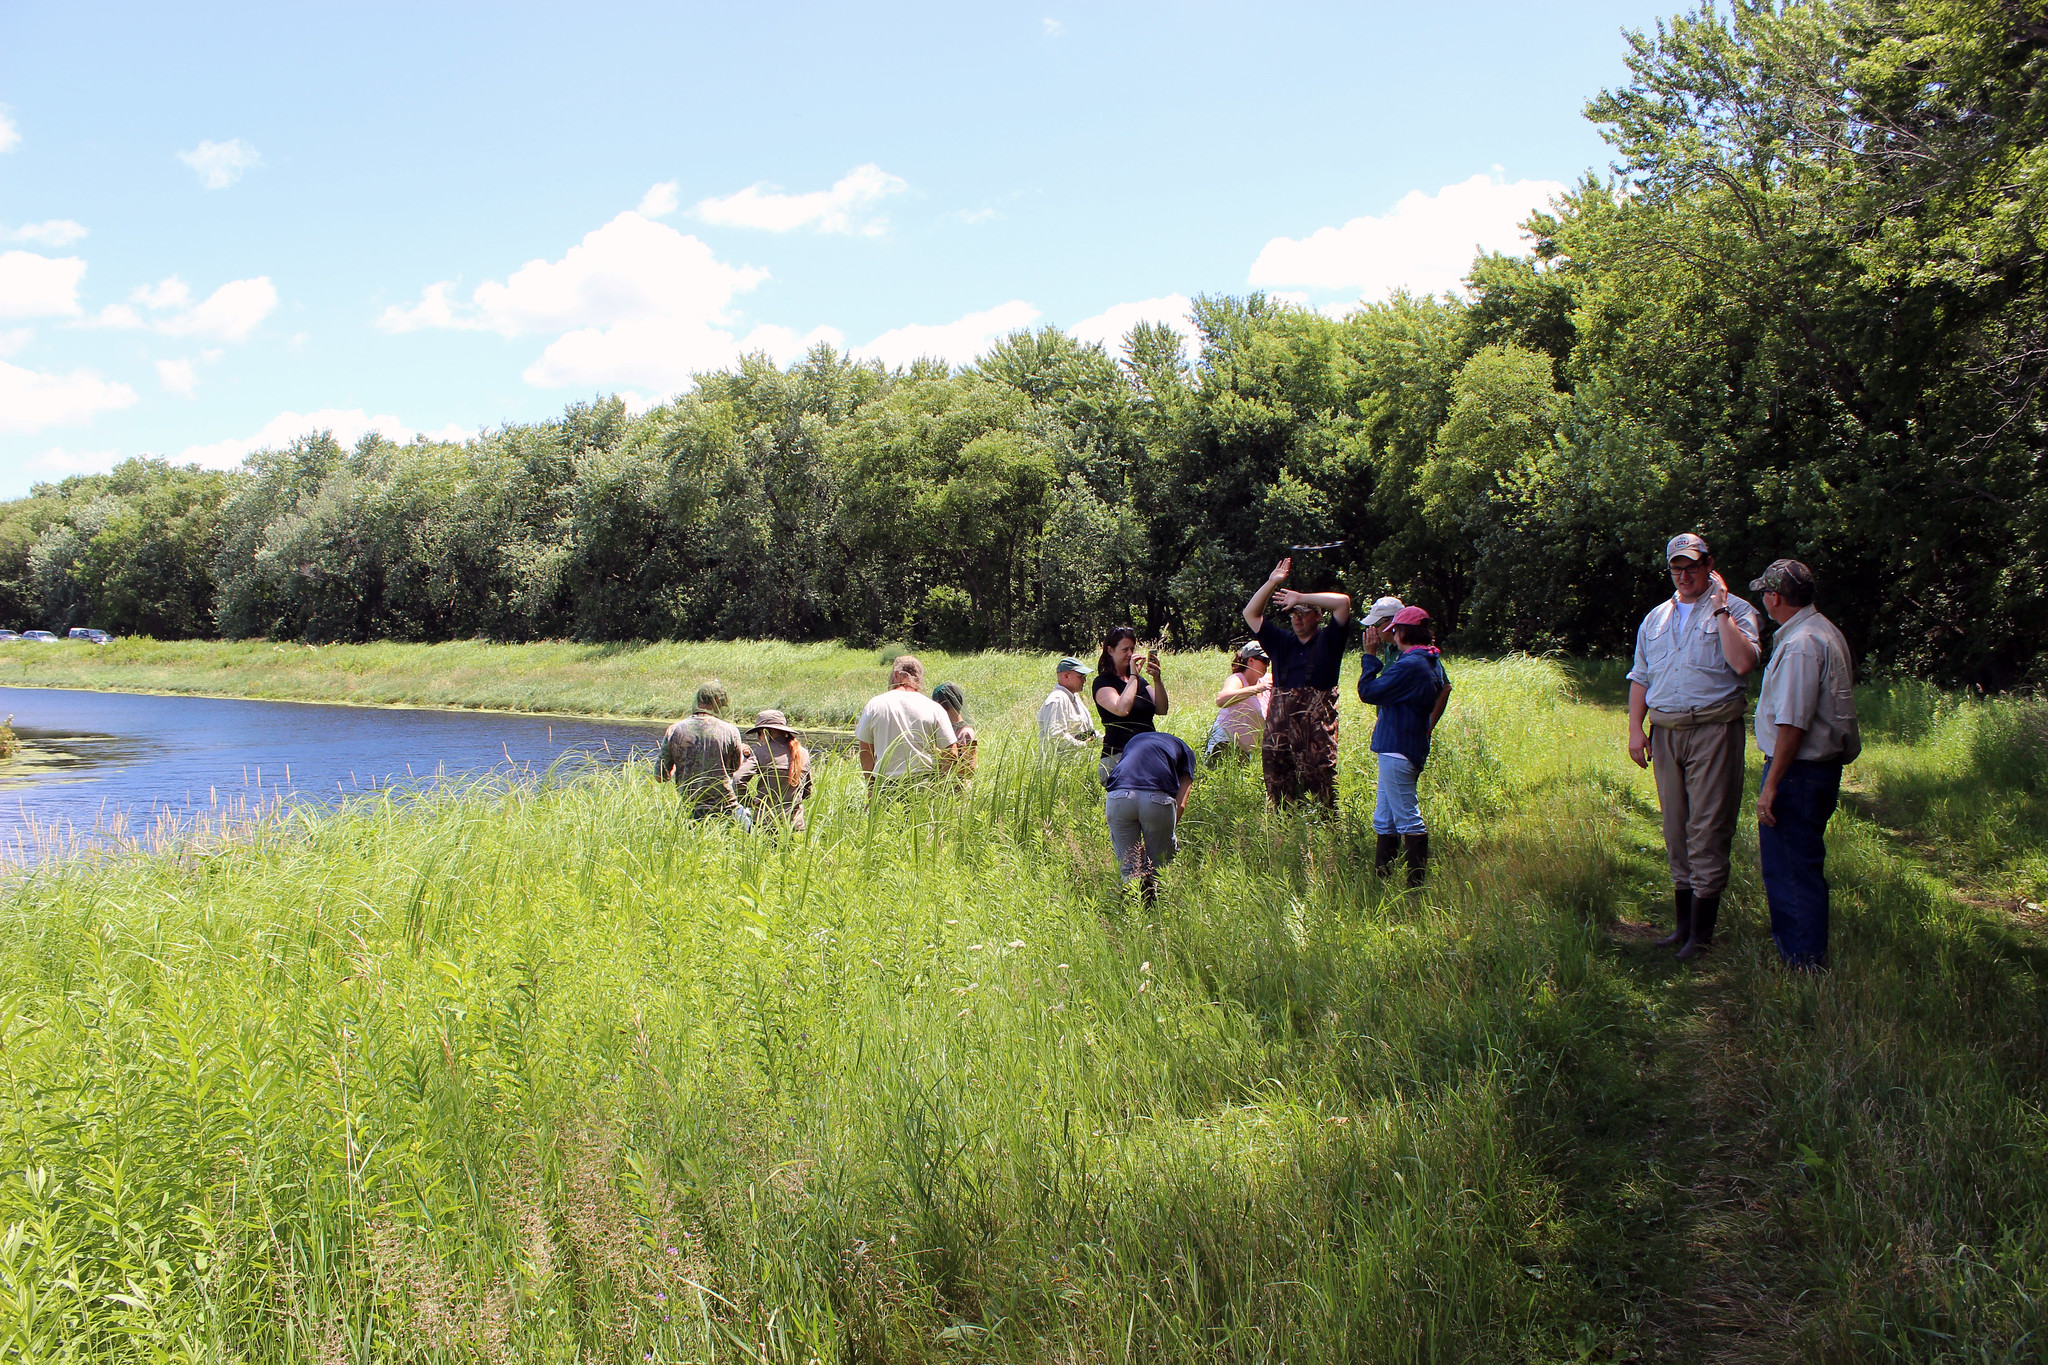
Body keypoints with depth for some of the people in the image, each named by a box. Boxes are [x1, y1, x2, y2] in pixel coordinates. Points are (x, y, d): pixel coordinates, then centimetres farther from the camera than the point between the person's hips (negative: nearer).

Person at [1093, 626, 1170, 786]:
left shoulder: (1140, 681, 20)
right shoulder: (1102, 682, 0)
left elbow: (1161, 710, 7)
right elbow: (1122, 709, -18)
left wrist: (1157, 679, -6)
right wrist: (1133, 675, -10)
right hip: (1118, 755, -6)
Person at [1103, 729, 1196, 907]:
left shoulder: (1135, 739, 40)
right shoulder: (1185, 751, 30)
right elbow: (1180, 805, 14)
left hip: (1118, 796, 2)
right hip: (1158, 798, -2)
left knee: (1127, 868, 14)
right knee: (1159, 867, 13)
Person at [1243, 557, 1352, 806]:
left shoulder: (1328, 640, 7)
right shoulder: (1281, 641, 19)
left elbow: (1343, 602, -6)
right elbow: (1251, 614, 18)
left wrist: (1301, 598, -3)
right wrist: (1272, 583, 9)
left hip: (1317, 726, -4)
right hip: (1278, 724, 5)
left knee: (1320, 784, -9)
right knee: (1277, 788, 3)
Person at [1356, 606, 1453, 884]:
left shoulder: (1409, 666, -20)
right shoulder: (1432, 661, 10)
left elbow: (1368, 692, -17)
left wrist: (1369, 656, -8)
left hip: (1398, 751, -10)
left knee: (1408, 820, -6)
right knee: (1384, 821, 16)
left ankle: (1417, 885, -3)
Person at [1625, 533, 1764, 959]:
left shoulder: (1735, 611, 1)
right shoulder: (1655, 619, 17)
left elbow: (1743, 663, -17)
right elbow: (1640, 677, 19)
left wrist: (1721, 610, -13)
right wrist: (1635, 728, 7)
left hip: (1713, 729, -5)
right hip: (1665, 733, 5)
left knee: (1707, 832, -6)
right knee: (1676, 832, 11)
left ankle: (1701, 933, -1)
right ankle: (1682, 924, 20)